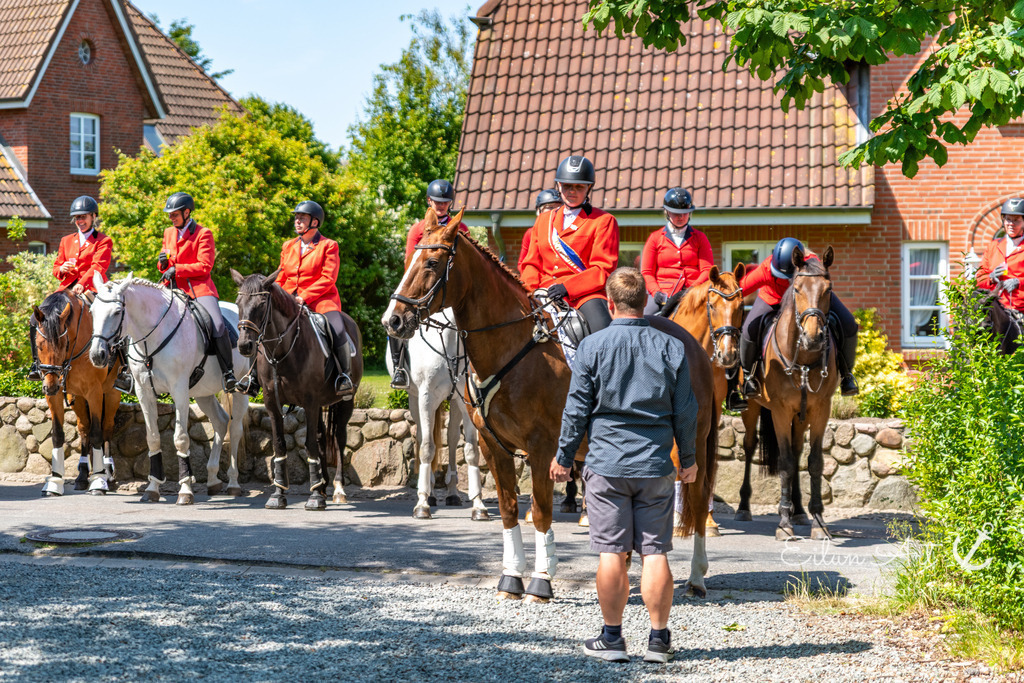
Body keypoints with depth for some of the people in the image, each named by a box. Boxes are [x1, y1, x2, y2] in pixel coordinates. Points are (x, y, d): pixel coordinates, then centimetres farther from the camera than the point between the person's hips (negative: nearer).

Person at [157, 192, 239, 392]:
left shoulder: (203, 234, -1)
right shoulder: (168, 233, 18)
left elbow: (205, 266, -10)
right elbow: (165, 267, 24)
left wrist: (176, 269, -16)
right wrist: (163, 262, -1)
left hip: (199, 287, -6)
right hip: (174, 289, 6)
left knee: (218, 326, -25)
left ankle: (228, 374, -18)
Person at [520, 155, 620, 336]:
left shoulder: (604, 221, 5)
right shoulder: (543, 220, 20)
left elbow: (603, 269, -4)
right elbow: (532, 262, 20)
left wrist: (567, 287, -18)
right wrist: (528, 290, -3)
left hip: (586, 293, -4)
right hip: (546, 294, 4)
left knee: (604, 331, -32)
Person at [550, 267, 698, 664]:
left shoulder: (592, 346, -6)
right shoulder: (671, 347, 1)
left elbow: (576, 409, -2)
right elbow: (686, 411, 5)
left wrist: (563, 457, 9)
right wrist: (689, 459, 17)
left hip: (607, 463, -2)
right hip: (657, 466, 2)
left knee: (611, 552, 3)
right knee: (655, 552, 5)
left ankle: (612, 638, 9)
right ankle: (659, 639, 9)